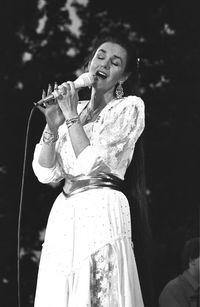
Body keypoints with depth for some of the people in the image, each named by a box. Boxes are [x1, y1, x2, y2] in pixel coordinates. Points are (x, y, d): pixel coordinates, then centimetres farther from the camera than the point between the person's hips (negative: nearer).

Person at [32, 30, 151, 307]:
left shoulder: (129, 107, 2)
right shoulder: (74, 109, 16)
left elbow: (92, 162, -10)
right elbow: (46, 173, 8)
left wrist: (72, 117, -5)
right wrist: (53, 126, -4)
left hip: (101, 210, -5)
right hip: (63, 213, 5)